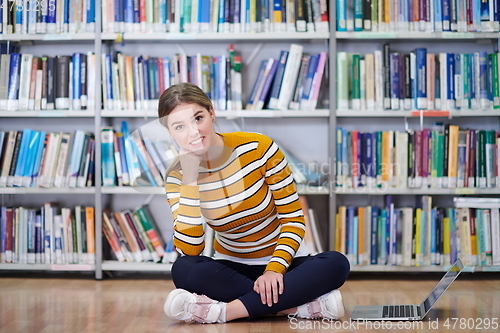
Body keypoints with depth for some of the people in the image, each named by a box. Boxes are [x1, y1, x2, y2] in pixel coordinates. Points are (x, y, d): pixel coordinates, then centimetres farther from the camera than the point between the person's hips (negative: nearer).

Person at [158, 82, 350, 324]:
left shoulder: (258, 148, -16)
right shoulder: (177, 176, -10)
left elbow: (293, 218, -11)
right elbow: (190, 249, -21)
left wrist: (274, 269, -26)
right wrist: (190, 179, -26)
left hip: (282, 261, -1)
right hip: (232, 268, 1)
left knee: (336, 264, -30)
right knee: (184, 269, -31)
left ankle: (225, 311, -32)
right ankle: (304, 305, -28)